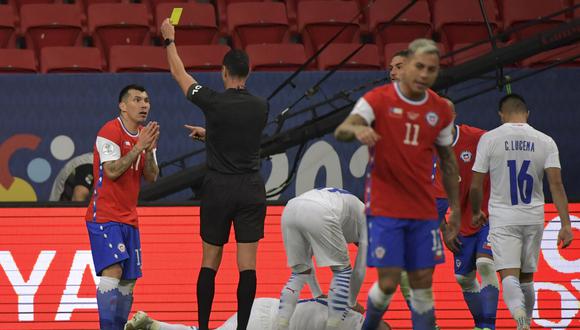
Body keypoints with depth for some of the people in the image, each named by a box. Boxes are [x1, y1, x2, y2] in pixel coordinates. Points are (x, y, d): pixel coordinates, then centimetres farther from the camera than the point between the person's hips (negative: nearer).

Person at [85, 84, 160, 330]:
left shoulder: (144, 135, 14)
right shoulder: (110, 132, -11)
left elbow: (151, 177, 7)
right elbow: (112, 171, -21)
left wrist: (149, 150, -9)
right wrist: (139, 147, -22)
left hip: (129, 218, 8)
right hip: (105, 216, -8)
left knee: (128, 281, 6)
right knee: (113, 271, -21)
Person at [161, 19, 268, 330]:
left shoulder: (213, 102, -9)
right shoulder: (260, 106, 1)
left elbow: (179, 73, 6)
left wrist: (169, 39, 22)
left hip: (218, 190, -2)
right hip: (251, 190, 2)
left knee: (210, 263, 8)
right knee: (247, 264, 0)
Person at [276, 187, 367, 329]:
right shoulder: (366, 218, 30)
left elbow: (305, 260, 47)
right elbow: (360, 269, 32)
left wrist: (317, 295, 52)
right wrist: (352, 303, 45)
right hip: (319, 216, -6)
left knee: (299, 274, 23)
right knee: (342, 271, 16)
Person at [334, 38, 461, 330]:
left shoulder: (441, 111, 6)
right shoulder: (379, 100, -7)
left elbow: (448, 161, 17)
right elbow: (341, 131, -19)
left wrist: (455, 208, 15)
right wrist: (357, 130, -43)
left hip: (423, 210, 4)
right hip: (384, 208, -4)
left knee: (423, 283, 3)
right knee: (388, 282, -9)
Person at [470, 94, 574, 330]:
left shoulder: (489, 139, -5)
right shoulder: (545, 142, 0)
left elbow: (475, 185, -3)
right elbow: (556, 183, -8)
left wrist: (476, 212, 16)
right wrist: (566, 224, -8)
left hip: (502, 218, -3)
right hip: (534, 218, 3)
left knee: (509, 275, -10)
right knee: (526, 277, 17)